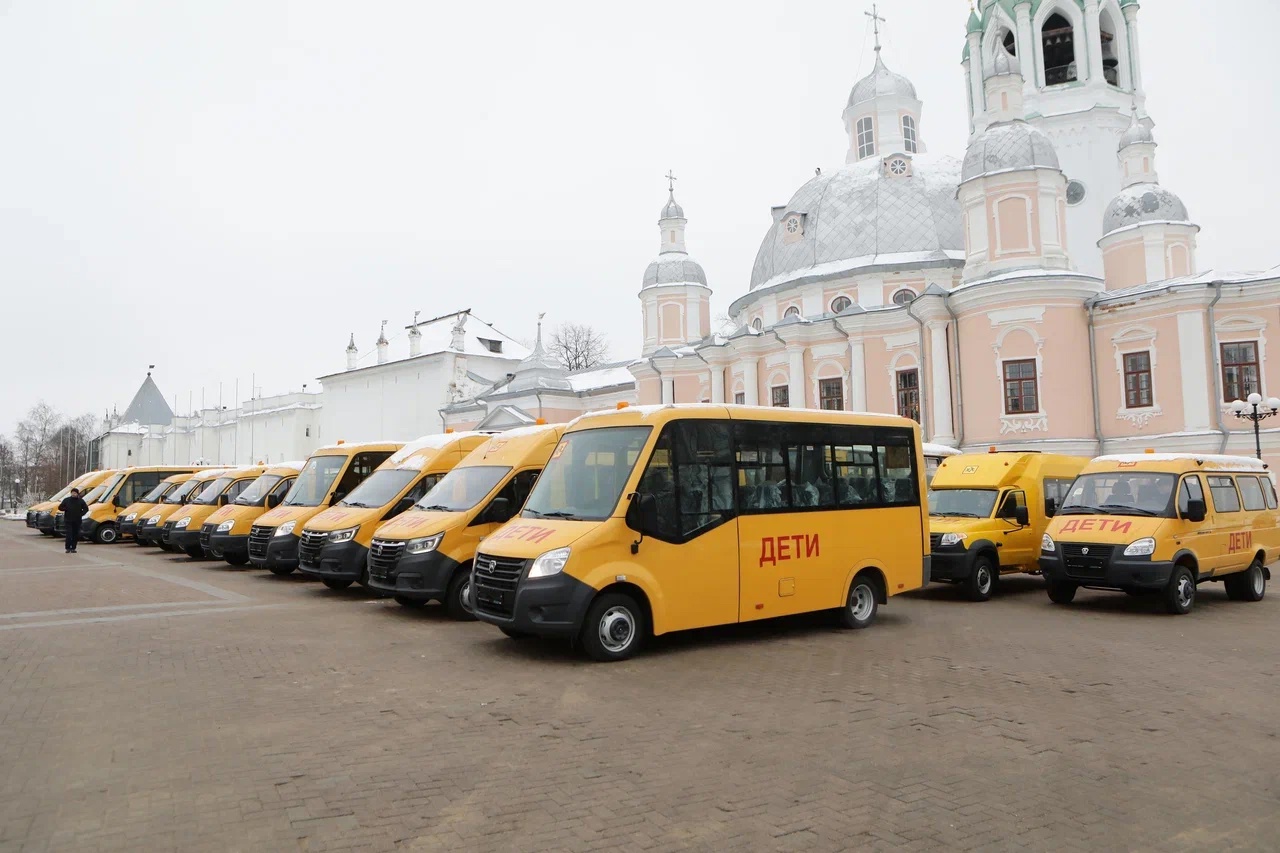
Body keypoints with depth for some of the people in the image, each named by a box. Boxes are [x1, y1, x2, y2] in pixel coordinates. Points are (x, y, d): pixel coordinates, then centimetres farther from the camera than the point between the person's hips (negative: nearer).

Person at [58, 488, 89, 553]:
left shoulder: (81, 501, 6)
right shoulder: (66, 500, 5)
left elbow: (86, 508, 9)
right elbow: (60, 507, 8)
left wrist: (81, 514, -6)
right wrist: (65, 509, -12)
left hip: (77, 521, 1)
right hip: (69, 521, -1)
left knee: (75, 535, 3)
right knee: (69, 534, -10)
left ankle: (73, 548, 11)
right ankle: (68, 548, -6)